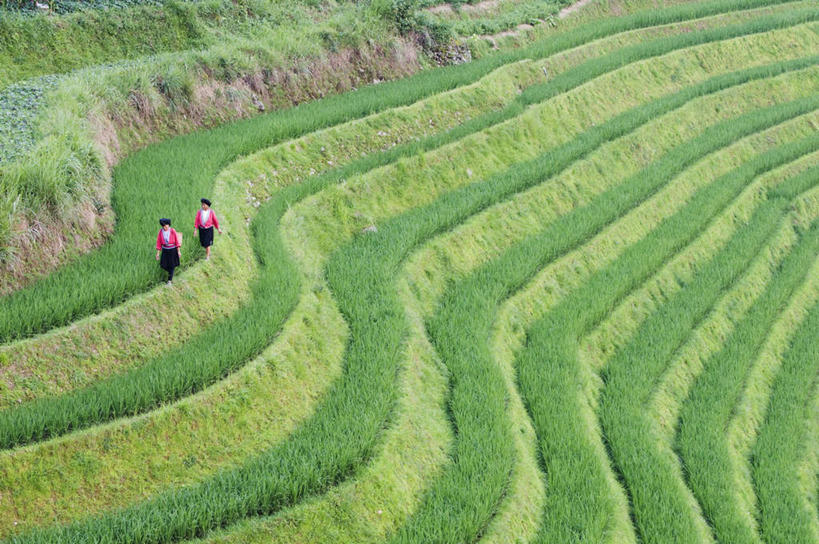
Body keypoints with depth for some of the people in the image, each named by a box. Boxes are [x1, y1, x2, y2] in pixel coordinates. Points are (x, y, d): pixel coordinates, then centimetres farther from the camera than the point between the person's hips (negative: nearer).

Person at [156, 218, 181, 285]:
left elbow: (177, 241, -7)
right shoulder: (161, 231, -7)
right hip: (165, 250, 3)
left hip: (173, 250, -3)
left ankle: (169, 281, 6)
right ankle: (170, 272, 36)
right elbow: (158, 242, -2)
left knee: (171, 266, -2)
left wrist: (179, 251, -9)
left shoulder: (172, 231, -13)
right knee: (163, 266, 3)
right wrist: (158, 253, -2)